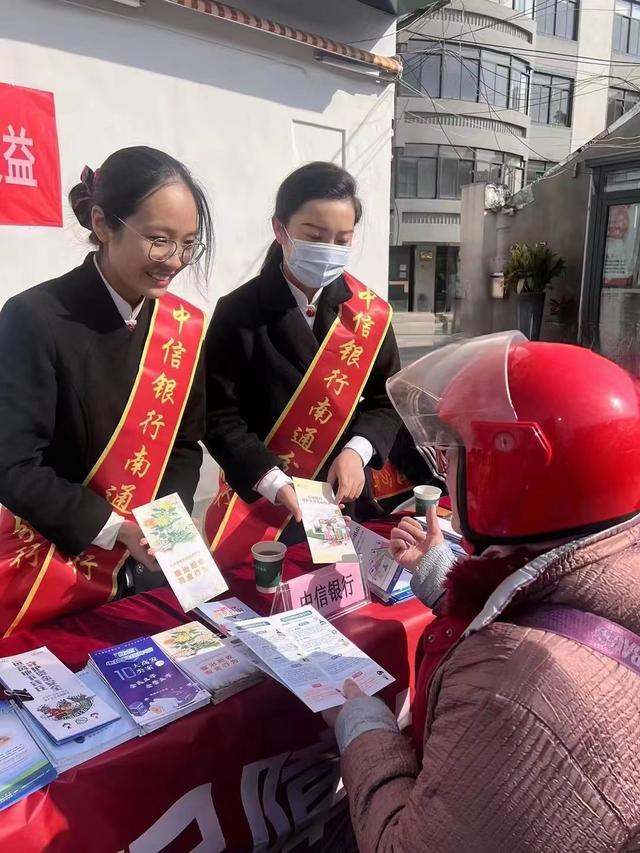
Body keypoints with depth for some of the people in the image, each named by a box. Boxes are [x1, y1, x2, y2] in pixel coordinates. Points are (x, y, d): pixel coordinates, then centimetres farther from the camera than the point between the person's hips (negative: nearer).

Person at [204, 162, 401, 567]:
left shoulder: (369, 314, -1)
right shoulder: (239, 314, -11)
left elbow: (388, 400, 4)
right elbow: (220, 417, -12)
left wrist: (357, 451, -14)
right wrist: (275, 483, -23)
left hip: (346, 501, 3)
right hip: (261, 507, -3)